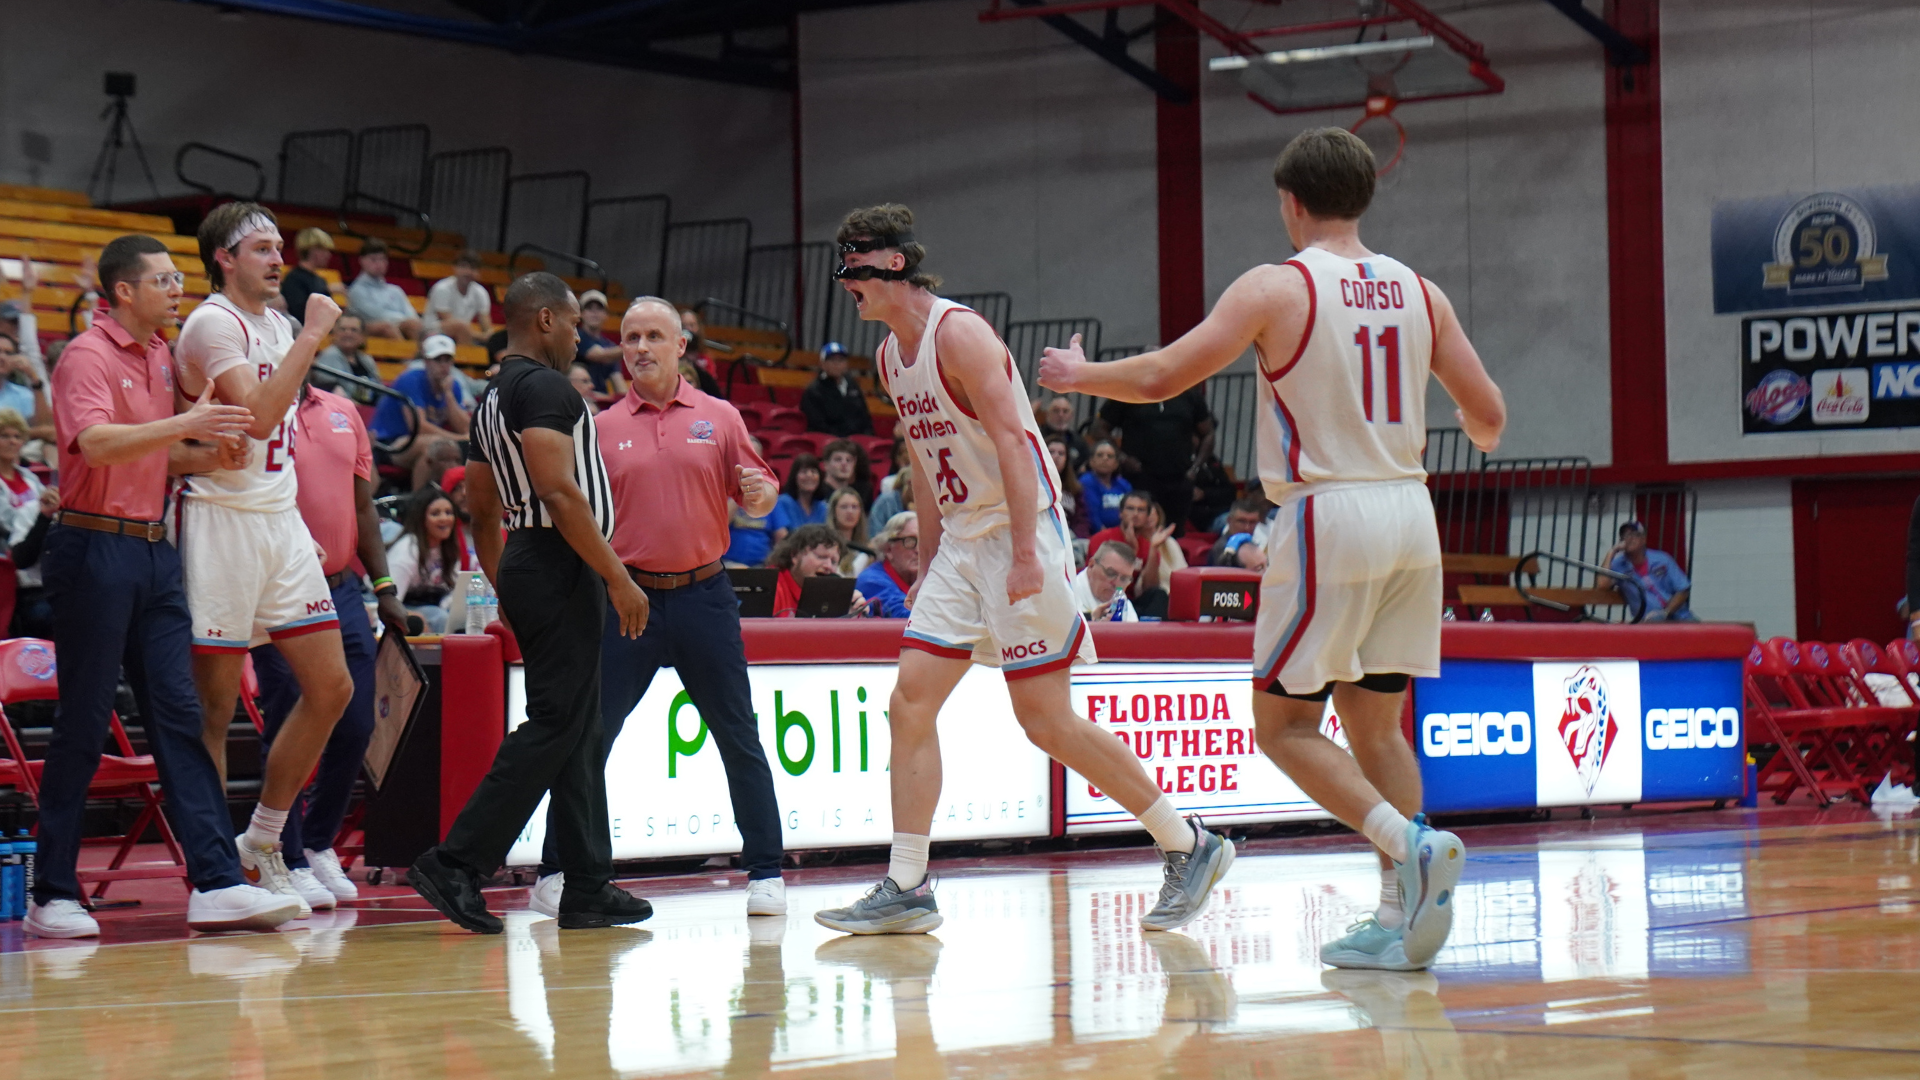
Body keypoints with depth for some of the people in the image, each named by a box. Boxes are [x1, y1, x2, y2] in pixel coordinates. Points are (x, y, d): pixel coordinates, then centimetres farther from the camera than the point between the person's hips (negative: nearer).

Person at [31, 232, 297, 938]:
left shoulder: (161, 358, 16)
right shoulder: (88, 357, -9)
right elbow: (96, 443, -26)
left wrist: (210, 455, 6)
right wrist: (185, 424, -33)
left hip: (154, 549, 8)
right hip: (94, 550, -8)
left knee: (179, 714, 1)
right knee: (83, 724, -3)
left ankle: (216, 882, -3)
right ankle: (53, 894, 5)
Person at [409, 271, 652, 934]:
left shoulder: (491, 399, 18)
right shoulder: (543, 386, -13)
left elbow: (482, 509, 21)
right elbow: (558, 490, -22)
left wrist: (507, 594, 27)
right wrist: (618, 579, -20)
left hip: (526, 567, 10)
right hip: (559, 569, -10)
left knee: (579, 733, 12)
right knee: (554, 727, -10)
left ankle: (589, 889, 14)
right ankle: (455, 865, -14)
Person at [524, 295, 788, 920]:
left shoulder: (719, 418, 7)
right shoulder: (603, 429, 8)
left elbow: (758, 495, 7)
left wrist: (759, 493, -14)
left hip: (703, 595, 0)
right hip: (627, 597, 0)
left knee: (739, 737, 2)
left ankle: (765, 871, 9)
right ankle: (555, 873, 4)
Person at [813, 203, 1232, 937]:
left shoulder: (958, 333, -15)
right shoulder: (891, 355, 13)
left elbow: (1011, 440, -21)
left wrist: (1026, 554, -27)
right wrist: (927, 567, 20)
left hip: (1020, 534, -9)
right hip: (962, 542, 9)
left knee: (1045, 719, -8)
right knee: (910, 704, 1)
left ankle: (1188, 848, 4)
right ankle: (906, 890, 5)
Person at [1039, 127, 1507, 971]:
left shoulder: (1278, 287, -7)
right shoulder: (1418, 292, 9)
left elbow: (1162, 377, -8)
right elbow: (1488, 413, 12)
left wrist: (1078, 375, 11)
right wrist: (1482, 440, 37)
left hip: (1329, 518, -6)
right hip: (1410, 517, 6)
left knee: (1285, 724, 4)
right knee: (1375, 725, 13)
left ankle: (1411, 844, -16)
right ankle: (1400, 918, 8)